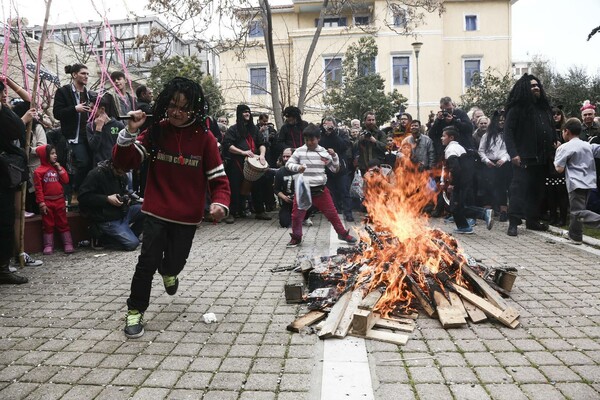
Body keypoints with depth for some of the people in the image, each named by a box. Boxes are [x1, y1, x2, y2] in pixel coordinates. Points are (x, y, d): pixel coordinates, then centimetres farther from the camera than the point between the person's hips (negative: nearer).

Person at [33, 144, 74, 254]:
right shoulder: (39, 171, -7)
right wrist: (41, 203, -14)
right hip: (47, 202, -4)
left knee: (63, 223, 6)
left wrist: (60, 169, -6)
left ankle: (68, 244, 9)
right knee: (48, 225, 5)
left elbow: (66, 180, 1)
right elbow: (38, 189, -10)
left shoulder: (58, 168, 10)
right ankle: (48, 246, 12)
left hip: (59, 201, 4)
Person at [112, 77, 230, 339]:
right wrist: (130, 132, -20)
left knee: (175, 262, 13)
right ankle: (135, 312, 15)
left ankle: (168, 272, 53)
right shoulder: (156, 131, -5)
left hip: (187, 216, 0)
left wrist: (220, 202, -25)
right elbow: (123, 163, -6)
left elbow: (218, 177, -7)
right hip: (156, 211, 0)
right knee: (148, 261, -7)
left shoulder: (204, 137, -9)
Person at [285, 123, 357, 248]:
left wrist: (334, 156, -10)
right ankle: (296, 238, 21)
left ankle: (343, 233, 24)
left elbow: (335, 169, 6)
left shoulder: (324, 152, 2)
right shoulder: (299, 151, -2)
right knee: (296, 215, 2)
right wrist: (297, 167, -20)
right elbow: (288, 164, -1)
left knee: (331, 213, 7)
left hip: (320, 189, 1)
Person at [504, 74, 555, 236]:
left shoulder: (544, 108, 17)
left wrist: (554, 144, 9)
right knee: (519, 189, -9)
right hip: (524, 158, -7)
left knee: (536, 190, 11)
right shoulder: (517, 109, -4)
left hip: (541, 158, 7)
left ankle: (532, 220, 20)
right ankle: (513, 223, -7)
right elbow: (508, 132, -10)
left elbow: (551, 130, 24)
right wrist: (513, 153, -19)